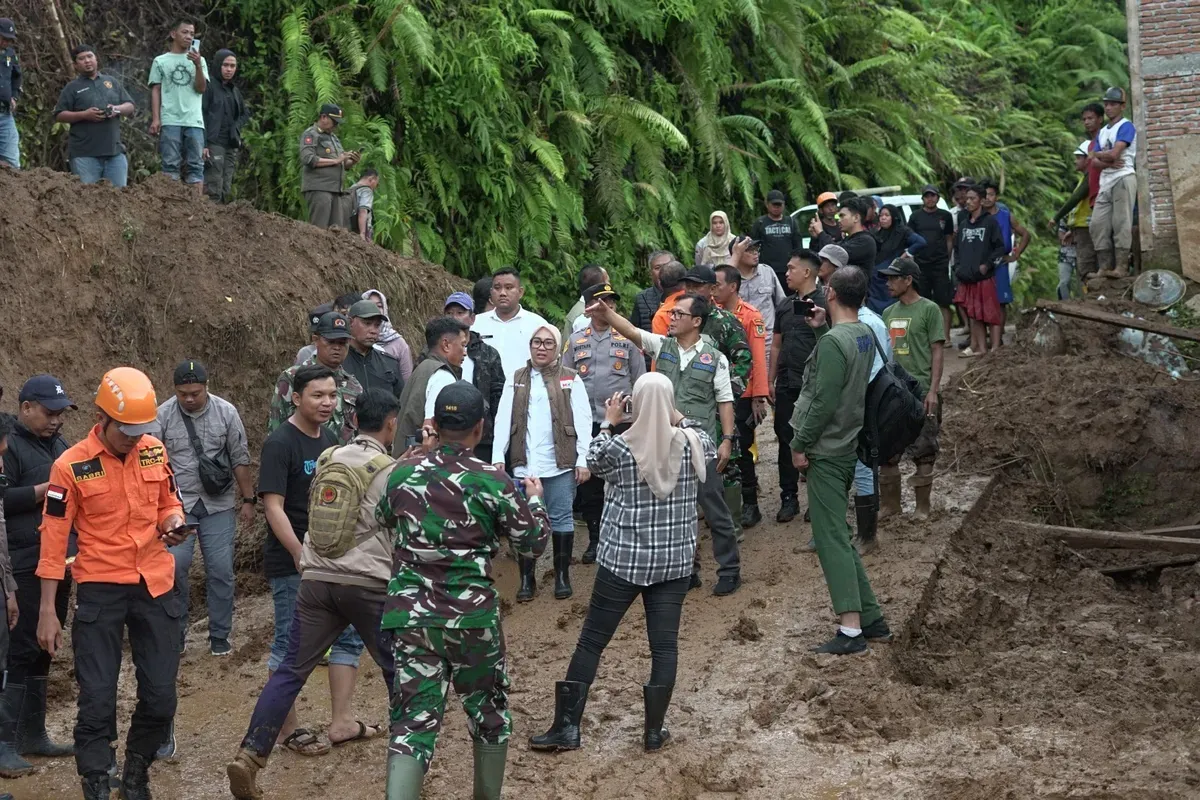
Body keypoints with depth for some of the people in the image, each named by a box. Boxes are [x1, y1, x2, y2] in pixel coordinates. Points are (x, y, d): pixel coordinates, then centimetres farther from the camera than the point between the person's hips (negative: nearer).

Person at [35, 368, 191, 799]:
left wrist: (172, 524, -7)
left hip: (155, 586, 4)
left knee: (160, 696, 7)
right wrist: (48, 612, -7)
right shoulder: (71, 466, -10)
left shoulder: (155, 451, 2)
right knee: (97, 698, -3)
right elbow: (54, 540, -7)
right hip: (100, 590, -4)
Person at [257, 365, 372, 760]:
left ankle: (342, 722, 18)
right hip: (290, 564, -8)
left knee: (349, 635, 10)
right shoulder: (280, 443, -14)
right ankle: (286, 730, 11)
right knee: (290, 645, 1)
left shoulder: (329, 440, 10)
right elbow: (273, 507, -19)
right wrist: (301, 554, -25)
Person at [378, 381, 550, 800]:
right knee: (489, 711, 20)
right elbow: (532, 544, 2)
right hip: (473, 615, -2)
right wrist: (535, 499, 21)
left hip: (411, 615, 2)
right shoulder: (493, 482, -8)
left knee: (413, 720, 0)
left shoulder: (402, 474, 1)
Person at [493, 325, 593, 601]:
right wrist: (498, 457, -2)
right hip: (525, 464, 2)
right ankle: (526, 578, 10)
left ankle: (562, 576, 16)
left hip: (560, 463, -2)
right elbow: (503, 419, 6)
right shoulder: (516, 380, 10)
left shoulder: (571, 379, 3)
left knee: (561, 518, 5)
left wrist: (583, 460, -7)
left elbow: (583, 420, -1)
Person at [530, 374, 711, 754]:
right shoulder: (690, 443, -7)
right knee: (665, 645, 8)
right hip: (674, 562, 2)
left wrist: (608, 423, 16)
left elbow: (594, 462, 9)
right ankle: (654, 731, 12)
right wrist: (679, 418, 19)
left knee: (591, 641, 7)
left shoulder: (619, 447, -13)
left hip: (622, 561, -2)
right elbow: (709, 448, 16)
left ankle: (566, 727, 10)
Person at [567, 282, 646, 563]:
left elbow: (640, 380, 5)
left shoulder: (628, 339, 3)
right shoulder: (576, 341, 7)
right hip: (586, 421, 2)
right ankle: (595, 539, 16)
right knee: (589, 482, 5)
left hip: (621, 421, -1)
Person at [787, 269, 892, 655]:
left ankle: (851, 630, -9)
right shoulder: (864, 334, 7)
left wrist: (800, 445, -13)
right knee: (838, 536, 16)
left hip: (827, 452, -9)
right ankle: (872, 619, 18)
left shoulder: (834, 342, -20)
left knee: (831, 539, -7)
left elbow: (824, 402, -22)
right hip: (846, 446, 9)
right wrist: (821, 330, 10)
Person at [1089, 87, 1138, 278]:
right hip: (1105, 182, 8)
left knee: (1121, 224, -12)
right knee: (1098, 225, 0)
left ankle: (1122, 267, -16)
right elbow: (1095, 161, 11)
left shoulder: (1126, 127, -3)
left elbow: (1114, 154, -14)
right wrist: (1107, 162, -10)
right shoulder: (1102, 132, 21)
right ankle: (1105, 267, 0)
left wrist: (1097, 155, 5)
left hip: (1123, 179, -8)